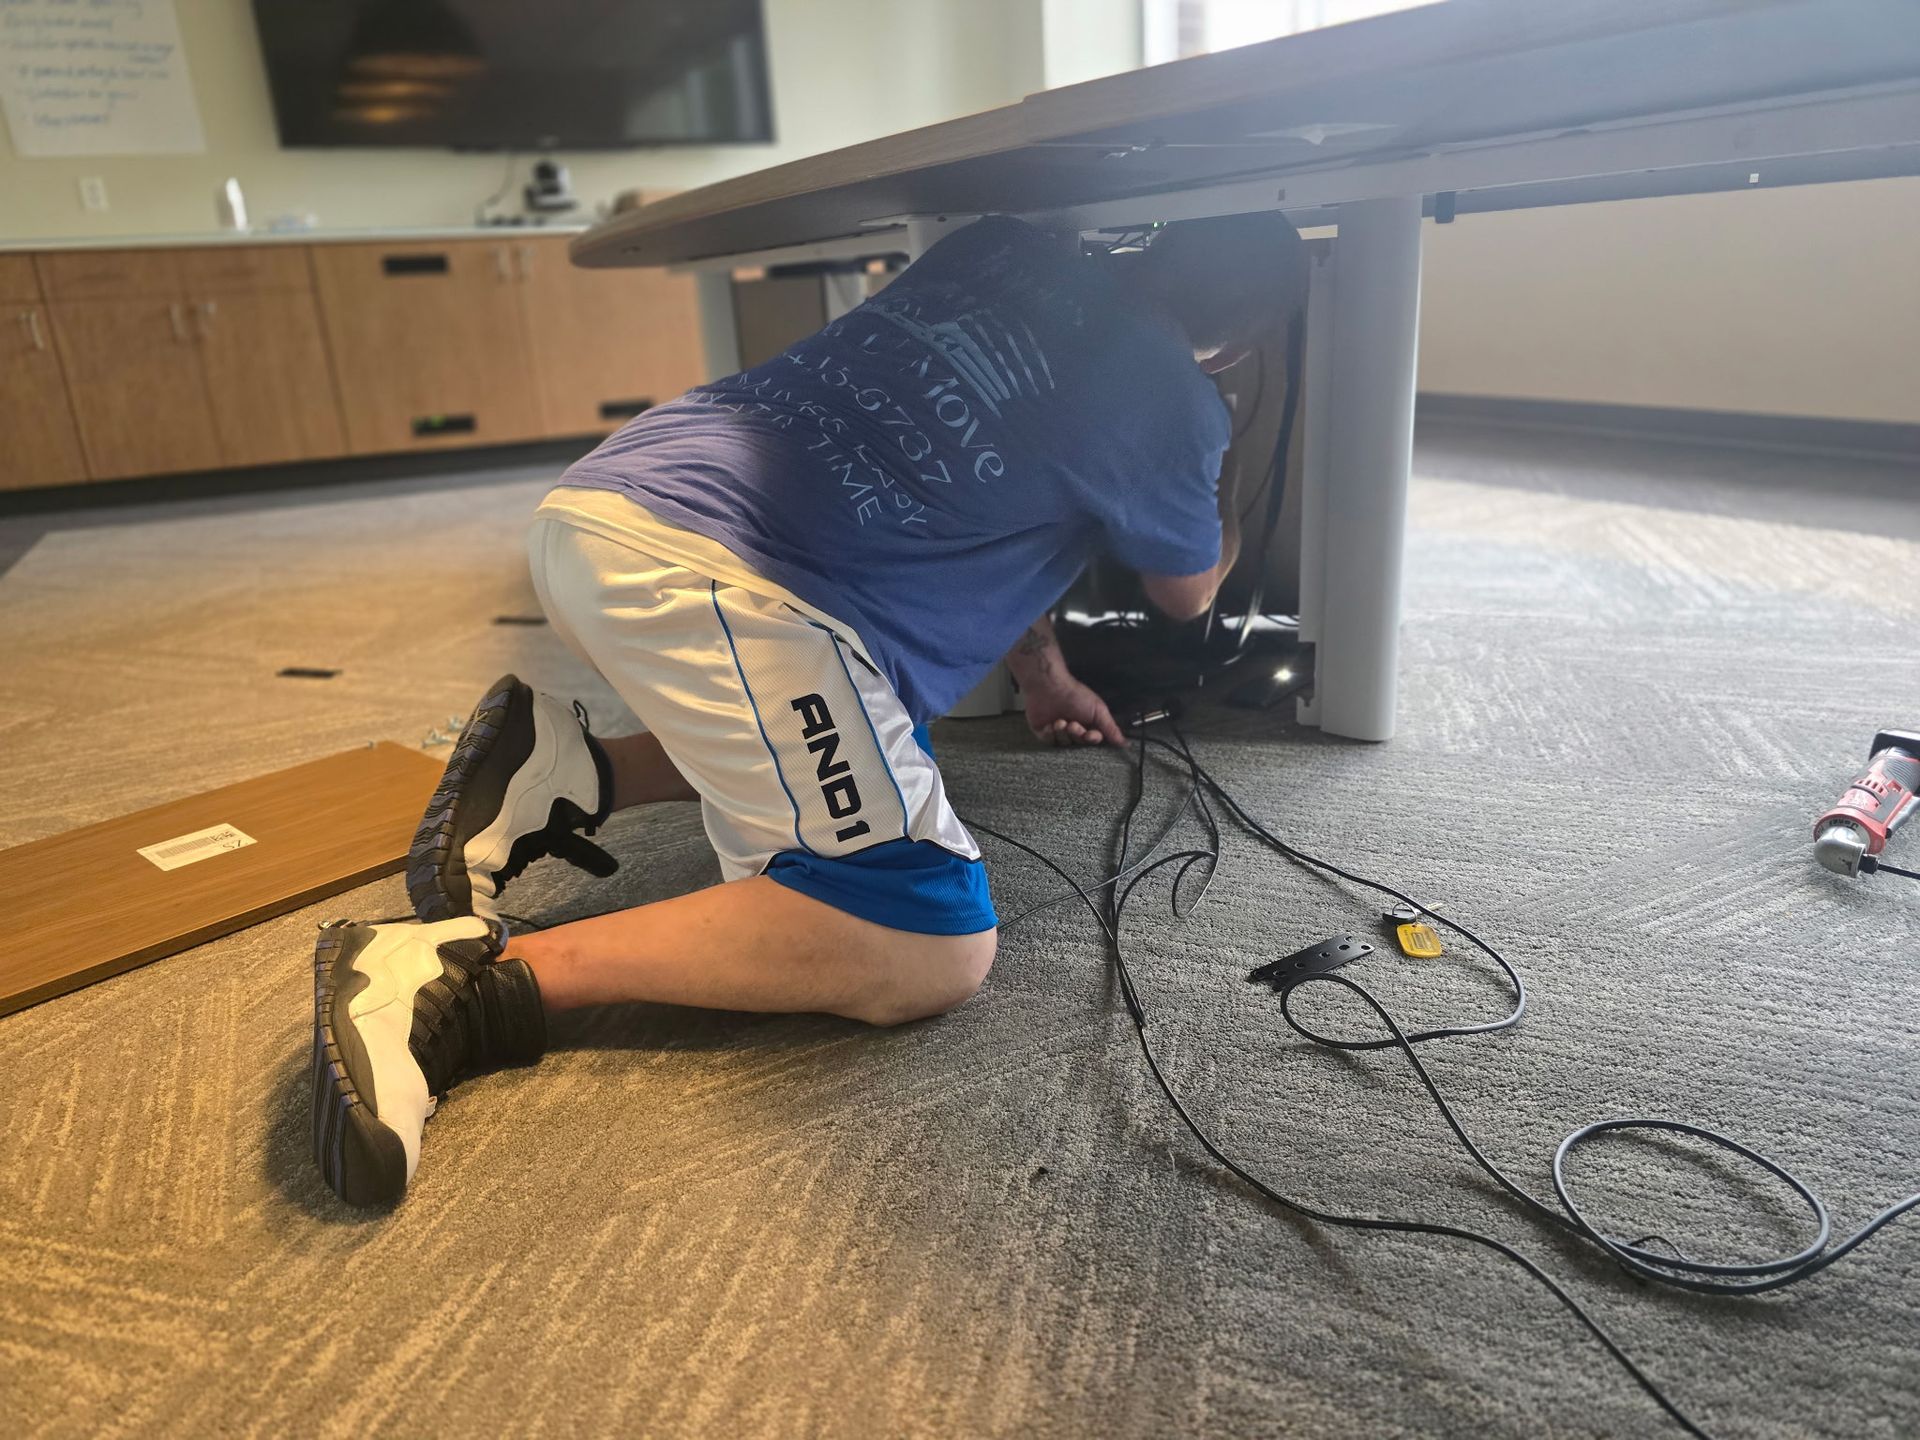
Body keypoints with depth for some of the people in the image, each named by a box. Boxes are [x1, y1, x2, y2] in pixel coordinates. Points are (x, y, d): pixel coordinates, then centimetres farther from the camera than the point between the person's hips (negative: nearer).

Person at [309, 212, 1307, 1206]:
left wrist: (1041, 673, 44)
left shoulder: (1000, 249, 23)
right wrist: (1228, 521, 49)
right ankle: (473, 981, -12)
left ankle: (567, 770, 11)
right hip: (703, 568, -9)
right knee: (933, 953, -6)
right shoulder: (1171, 400, 4)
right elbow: (1188, 591, 25)